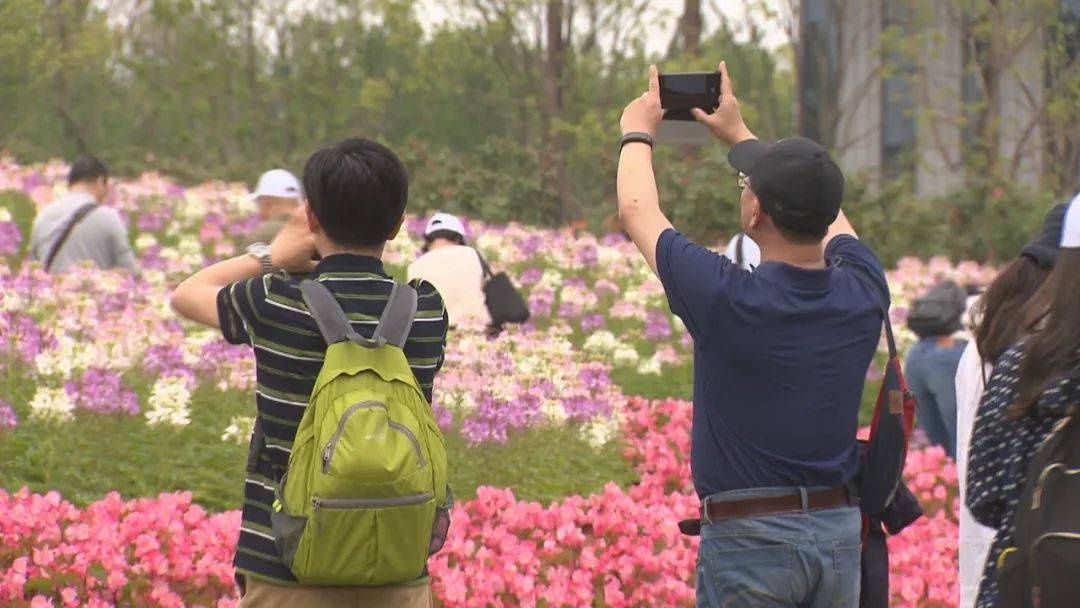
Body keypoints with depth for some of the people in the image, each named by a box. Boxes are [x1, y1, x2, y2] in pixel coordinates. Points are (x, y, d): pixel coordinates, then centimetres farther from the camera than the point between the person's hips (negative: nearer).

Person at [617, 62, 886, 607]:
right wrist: (740, 135, 33)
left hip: (749, 536, -5)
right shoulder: (861, 294, -1)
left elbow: (637, 212, 2)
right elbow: (822, 208, 21)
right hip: (841, 531, 5)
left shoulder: (727, 298, -16)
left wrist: (638, 133, 21)